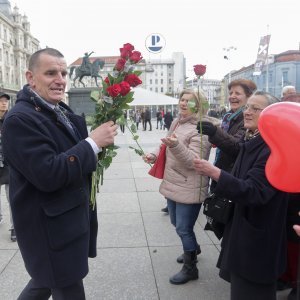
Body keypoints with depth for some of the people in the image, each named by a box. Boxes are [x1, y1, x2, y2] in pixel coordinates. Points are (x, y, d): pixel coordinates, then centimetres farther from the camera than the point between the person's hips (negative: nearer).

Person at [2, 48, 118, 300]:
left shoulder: (62, 111, 9)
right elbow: (48, 174, -29)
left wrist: (101, 140, -5)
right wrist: (93, 142, -24)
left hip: (70, 219, 9)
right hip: (50, 228, -9)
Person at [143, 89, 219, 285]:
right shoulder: (177, 122, 7)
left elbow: (193, 161, -25)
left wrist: (175, 145, -41)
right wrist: (155, 156, 3)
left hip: (189, 188, -8)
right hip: (173, 183, 8)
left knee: (184, 229, 2)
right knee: (177, 224, 22)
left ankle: (190, 269, 23)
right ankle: (193, 248, 48)